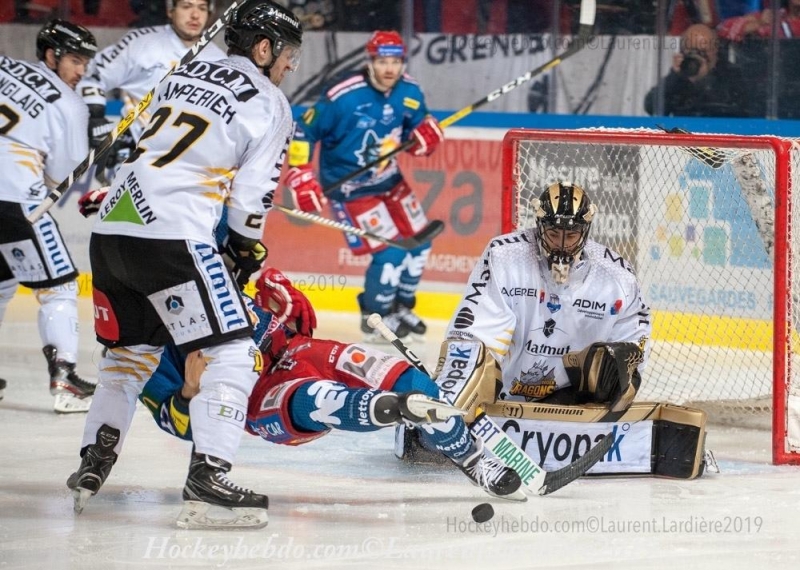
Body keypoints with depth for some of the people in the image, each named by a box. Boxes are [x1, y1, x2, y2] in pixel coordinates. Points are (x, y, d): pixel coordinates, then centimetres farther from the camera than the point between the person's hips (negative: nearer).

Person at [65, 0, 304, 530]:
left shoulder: (184, 73, 22)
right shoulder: (269, 104, 1)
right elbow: (250, 196, -2)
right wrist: (244, 252, 16)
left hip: (111, 227, 8)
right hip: (173, 236, -8)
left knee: (131, 351, 24)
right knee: (233, 353, -5)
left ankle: (92, 466, 17)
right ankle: (207, 481, -17)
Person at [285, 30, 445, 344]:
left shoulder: (409, 94, -8)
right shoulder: (343, 97, -26)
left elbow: (413, 132, 8)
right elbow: (304, 132, -19)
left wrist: (424, 137, -16)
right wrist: (300, 175, -24)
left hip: (388, 179, 7)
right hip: (351, 186, -7)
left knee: (418, 242, 11)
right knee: (390, 252, -13)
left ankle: (400, 306, 35)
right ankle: (375, 317, 11)